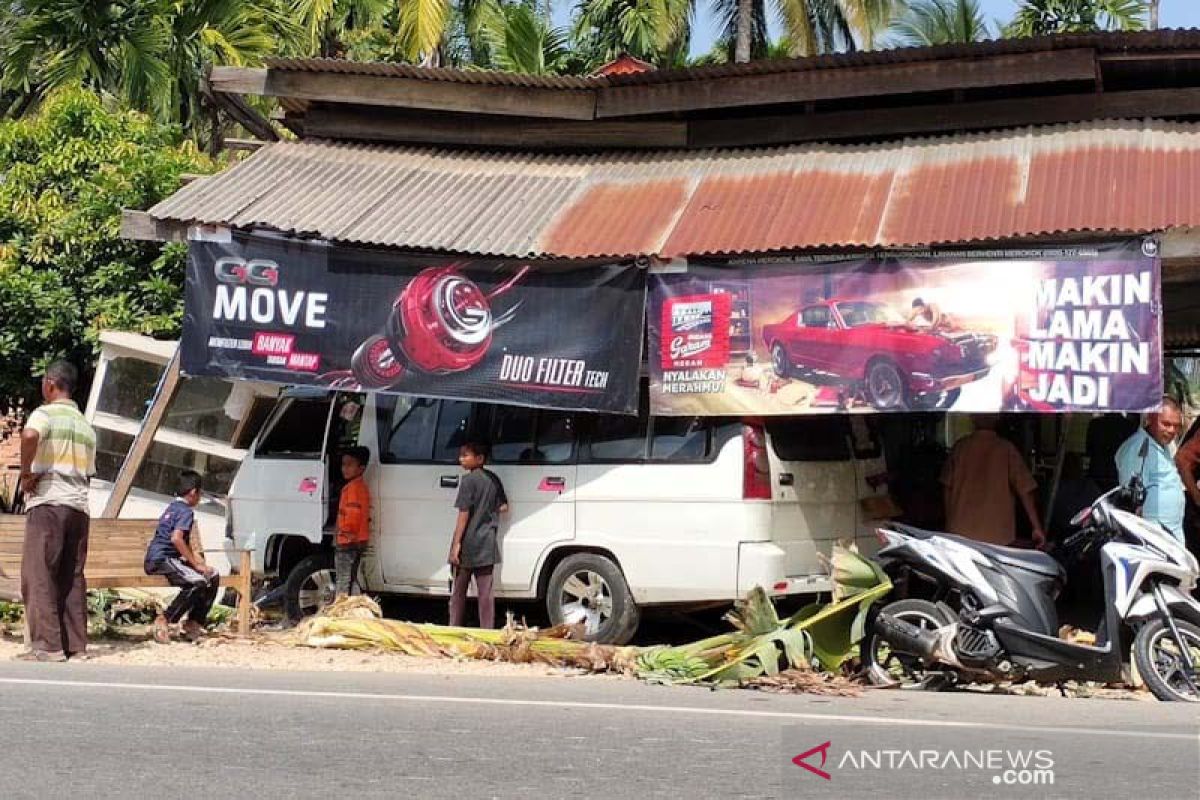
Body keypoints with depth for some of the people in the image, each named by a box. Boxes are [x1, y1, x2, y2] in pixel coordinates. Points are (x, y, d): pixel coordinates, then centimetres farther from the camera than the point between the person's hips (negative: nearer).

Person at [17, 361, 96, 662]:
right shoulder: (86, 426, 20)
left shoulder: (45, 413, -3)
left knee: (38, 576, -5)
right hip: (79, 505, 7)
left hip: (47, 503, -7)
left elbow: (30, 435, -26)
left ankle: (47, 645, -11)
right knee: (72, 577, 8)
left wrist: (26, 473, -14)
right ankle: (76, 644, 6)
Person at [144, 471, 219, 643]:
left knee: (212, 576, 8)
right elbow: (176, 538, -26)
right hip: (161, 560, -10)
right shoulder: (186, 511, -10)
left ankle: (194, 624, 8)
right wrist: (196, 564, -20)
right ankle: (165, 620, -23)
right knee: (198, 581, -29)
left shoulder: (172, 507, 20)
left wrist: (197, 561, 22)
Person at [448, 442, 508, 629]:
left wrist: (456, 543, -13)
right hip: (487, 543, 5)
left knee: (458, 592, 7)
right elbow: (503, 507, 9)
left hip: (468, 543, -5)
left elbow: (464, 513, -14)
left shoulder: (468, 480, -11)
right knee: (485, 592, 7)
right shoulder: (493, 479, 8)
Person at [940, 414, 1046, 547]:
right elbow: (1025, 490, -6)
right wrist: (1037, 527, 0)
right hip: (996, 535, -2)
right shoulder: (1006, 449, -5)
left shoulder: (960, 446, 0)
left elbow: (947, 487, 6)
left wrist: (949, 521, 18)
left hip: (960, 531, 2)